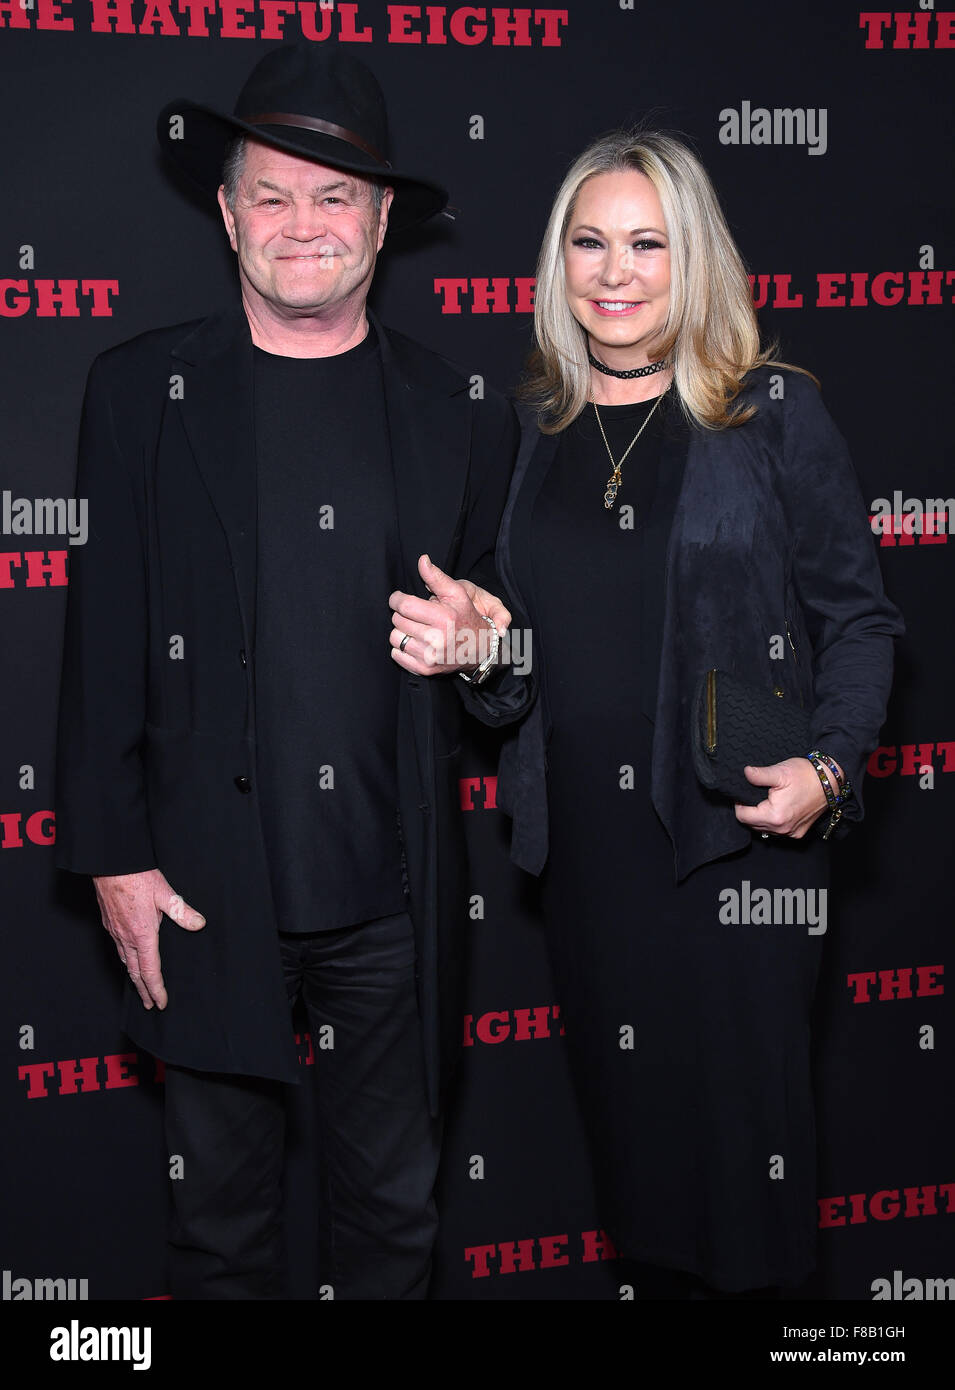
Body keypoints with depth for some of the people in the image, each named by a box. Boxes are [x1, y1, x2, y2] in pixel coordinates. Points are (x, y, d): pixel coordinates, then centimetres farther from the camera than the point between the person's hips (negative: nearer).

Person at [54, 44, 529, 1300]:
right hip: (209, 891, -1)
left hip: (392, 901, 1)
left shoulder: (462, 419, 5)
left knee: (392, 1215, 16)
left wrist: (484, 650, -12)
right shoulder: (142, 392, 1)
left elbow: (507, 674, 12)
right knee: (221, 1216, 13)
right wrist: (114, 859, -4)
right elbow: (105, 640, 0)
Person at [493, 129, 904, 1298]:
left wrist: (829, 767, -15)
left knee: (741, 1106, 3)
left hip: (733, 830, -3)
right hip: (581, 833, 4)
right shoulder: (533, 428, 9)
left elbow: (858, 616, -2)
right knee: (625, 1108, 12)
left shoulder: (774, 413, -2)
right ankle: (654, 1275, 30)